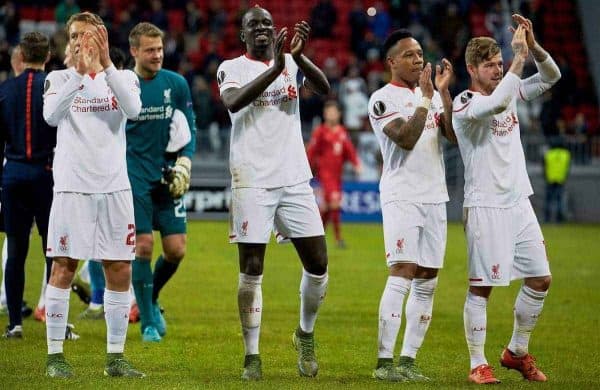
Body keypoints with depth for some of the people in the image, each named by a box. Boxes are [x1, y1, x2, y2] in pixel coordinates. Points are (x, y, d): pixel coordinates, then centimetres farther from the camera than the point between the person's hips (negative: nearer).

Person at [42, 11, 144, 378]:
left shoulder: (122, 77, 9)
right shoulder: (60, 78, 5)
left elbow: (133, 109, -14)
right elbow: (51, 115, -16)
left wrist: (105, 65, -23)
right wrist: (80, 71, -26)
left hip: (115, 186, 2)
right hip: (72, 186, -2)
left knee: (121, 271, 3)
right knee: (64, 267, -3)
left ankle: (116, 357, 10)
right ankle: (55, 355, 2)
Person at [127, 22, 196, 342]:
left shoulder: (176, 84, 4)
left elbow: (189, 130, 10)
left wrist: (184, 163, -5)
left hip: (167, 179, 3)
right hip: (135, 180, -2)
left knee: (175, 250, -1)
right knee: (142, 248, -8)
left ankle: (151, 299, 27)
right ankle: (148, 322, 4)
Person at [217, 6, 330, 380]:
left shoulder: (292, 63, 10)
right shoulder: (232, 68, 2)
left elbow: (324, 88, -9)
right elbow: (233, 101, -20)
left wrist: (298, 56, -26)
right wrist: (275, 68, -28)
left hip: (295, 180, 3)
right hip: (252, 181, -3)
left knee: (318, 265, 2)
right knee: (251, 271, -2)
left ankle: (306, 335, 25)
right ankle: (252, 356, 4)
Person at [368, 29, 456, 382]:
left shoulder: (433, 95, 13)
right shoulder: (384, 99, -5)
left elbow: (455, 136, 1)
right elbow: (406, 140, -18)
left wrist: (444, 92, -7)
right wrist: (425, 97, -18)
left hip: (434, 197, 7)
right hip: (402, 197, -7)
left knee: (427, 283, 5)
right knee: (402, 276, -14)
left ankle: (408, 361, 9)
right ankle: (384, 363, -13)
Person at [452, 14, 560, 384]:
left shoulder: (510, 93, 11)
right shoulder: (464, 103, -11)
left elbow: (551, 76, 9)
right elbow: (496, 104, -31)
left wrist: (533, 45, -9)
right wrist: (520, 56, -26)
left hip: (519, 202, 7)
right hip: (485, 206, -7)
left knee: (540, 278, 8)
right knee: (481, 285, -6)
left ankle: (518, 351, 22)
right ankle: (478, 364, 0)